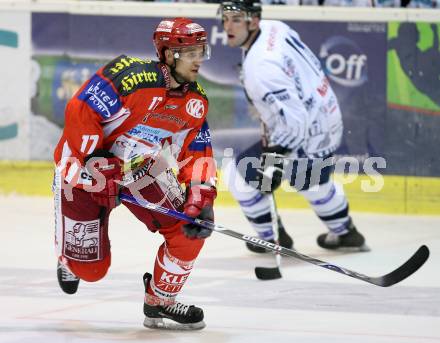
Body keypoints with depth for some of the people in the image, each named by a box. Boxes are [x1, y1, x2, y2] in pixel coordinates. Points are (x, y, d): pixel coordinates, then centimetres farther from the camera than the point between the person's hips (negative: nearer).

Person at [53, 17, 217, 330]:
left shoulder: (196, 100, -6)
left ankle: (160, 304, 9)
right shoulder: (129, 77, -29)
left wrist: (202, 199, -17)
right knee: (91, 267, -4)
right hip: (85, 167, -6)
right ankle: (71, 258, 36)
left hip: (143, 171, 6)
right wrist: (95, 168, -27)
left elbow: (198, 154, -3)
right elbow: (80, 113, -28)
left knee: (190, 228, -12)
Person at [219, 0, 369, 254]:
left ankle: (273, 239, 19)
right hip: (329, 121, 9)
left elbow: (294, 120, -34)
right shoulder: (275, 28, -3)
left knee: (239, 174, 6)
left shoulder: (260, 67, -31)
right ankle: (347, 234, 52)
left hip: (306, 140, -9)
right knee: (313, 182, 35)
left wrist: (275, 158, -34)